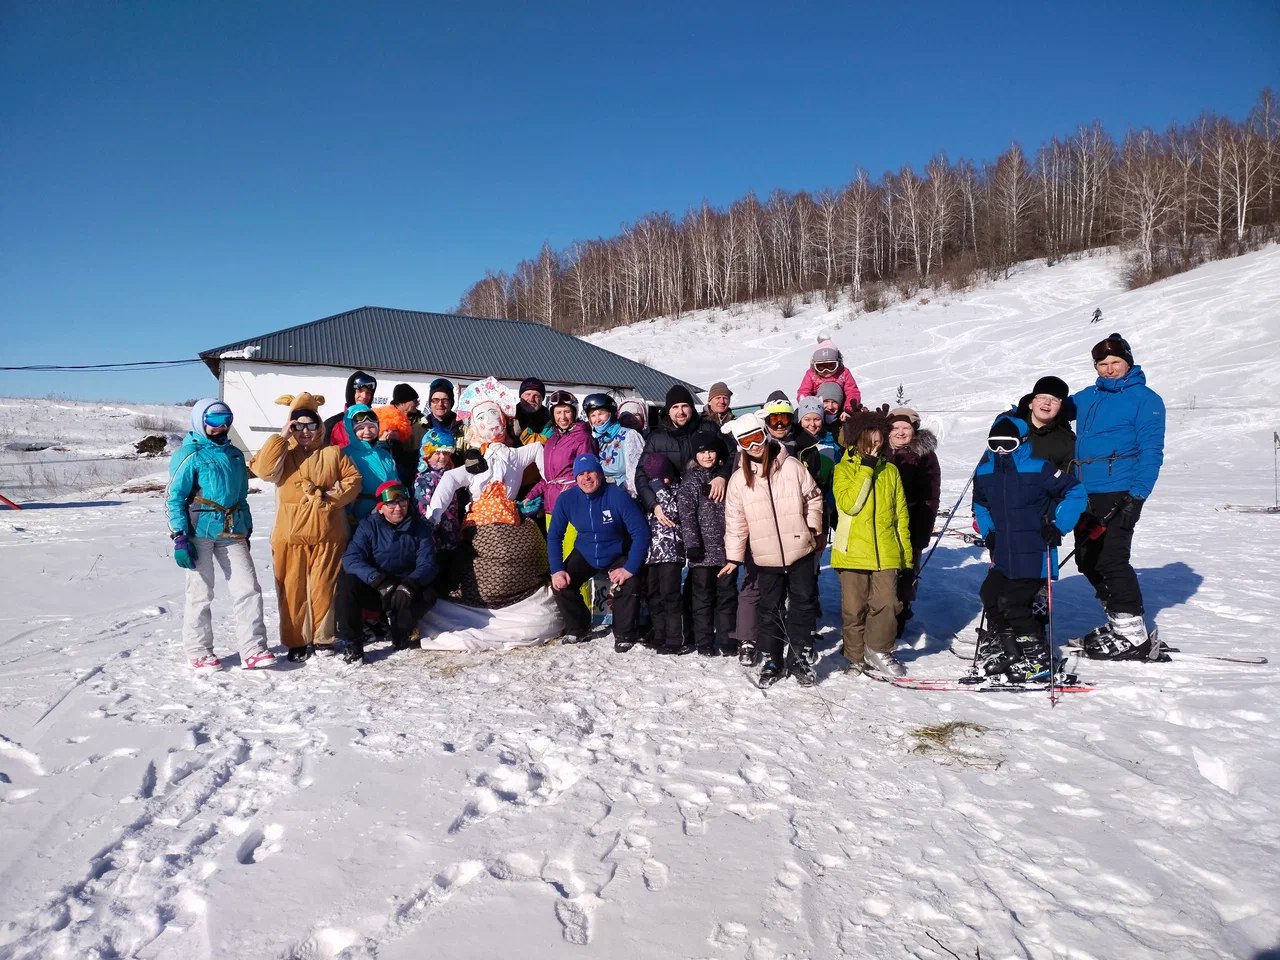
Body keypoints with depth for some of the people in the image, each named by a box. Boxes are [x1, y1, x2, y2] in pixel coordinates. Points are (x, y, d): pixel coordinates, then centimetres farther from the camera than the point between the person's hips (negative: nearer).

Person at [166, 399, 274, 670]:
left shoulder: (235, 455, 14)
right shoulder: (189, 455, -5)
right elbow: (174, 497, -8)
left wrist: (247, 531, 19)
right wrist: (179, 537, -13)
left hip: (232, 533, 5)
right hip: (199, 533, -5)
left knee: (248, 588, -1)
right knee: (200, 593, 4)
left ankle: (253, 650, 3)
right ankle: (198, 651, 18)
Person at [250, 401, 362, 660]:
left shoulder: (333, 453, 8)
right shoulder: (283, 453, 5)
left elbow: (353, 479, 4)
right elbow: (263, 470, -13)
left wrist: (332, 496, -11)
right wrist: (280, 436, -12)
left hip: (328, 534, 0)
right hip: (290, 535, 0)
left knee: (324, 587, 6)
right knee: (292, 589, 4)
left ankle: (323, 638, 20)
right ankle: (296, 641, 15)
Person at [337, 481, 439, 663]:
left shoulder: (420, 527, -3)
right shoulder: (368, 526, -6)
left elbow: (427, 564, -12)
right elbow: (351, 559, -21)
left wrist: (409, 584, -34)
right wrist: (380, 581, -36)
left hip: (406, 591, 1)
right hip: (372, 590, 0)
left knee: (428, 595, -29)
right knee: (347, 581, -28)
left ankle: (401, 633, -1)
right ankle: (351, 643, -19)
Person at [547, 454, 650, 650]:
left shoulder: (618, 496, -25)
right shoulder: (566, 499, -15)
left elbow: (641, 532, -23)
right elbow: (554, 536, -6)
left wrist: (630, 568, -29)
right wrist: (557, 570, -17)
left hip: (618, 555, -3)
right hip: (585, 554, 3)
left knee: (628, 586, -28)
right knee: (560, 584, -15)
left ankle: (625, 635, -2)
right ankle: (578, 629, 12)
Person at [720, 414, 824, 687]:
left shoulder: (791, 466, -3)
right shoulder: (739, 479, 1)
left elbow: (813, 497, 6)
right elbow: (735, 521, 4)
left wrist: (813, 527, -2)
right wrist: (733, 557, 4)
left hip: (800, 551, -1)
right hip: (766, 556, 1)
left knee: (804, 603, 6)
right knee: (770, 609, 10)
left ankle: (797, 655, 21)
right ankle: (771, 659, 22)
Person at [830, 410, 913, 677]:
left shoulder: (890, 470, 12)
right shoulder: (844, 469, 2)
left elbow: (901, 514, 15)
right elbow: (849, 504, -15)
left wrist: (906, 552, 13)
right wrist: (866, 469, -13)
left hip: (886, 552, 2)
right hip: (852, 552, -2)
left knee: (886, 603, -7)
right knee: (854, 608, 5)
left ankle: (878, 650, 13)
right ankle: (857, 656, 21)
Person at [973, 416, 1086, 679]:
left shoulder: (1038, 467, -13)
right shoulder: (984, 471, 4)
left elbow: (1076, 492, -8)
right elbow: (980, 504, 23)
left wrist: (1058, 527, -12)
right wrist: (988, 532, 12)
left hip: (1034, 555, -6)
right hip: (1003, 555, 7)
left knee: (1012, 604, -8)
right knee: (990, 595, 8)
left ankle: (1038, 657, 9)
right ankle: (1004, 648, 27)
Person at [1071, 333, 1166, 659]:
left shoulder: (1144, 399, -3)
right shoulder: (1088, 397, 15)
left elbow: (1151, 451, -8)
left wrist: (1136, 497, -17)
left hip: (1119, 493, -7)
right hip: (1085, 493, 7)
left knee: (1111, 561, -10)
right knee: (1087, 559, 11)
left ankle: (1133, 635, 0)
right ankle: (1118, 622, 24)